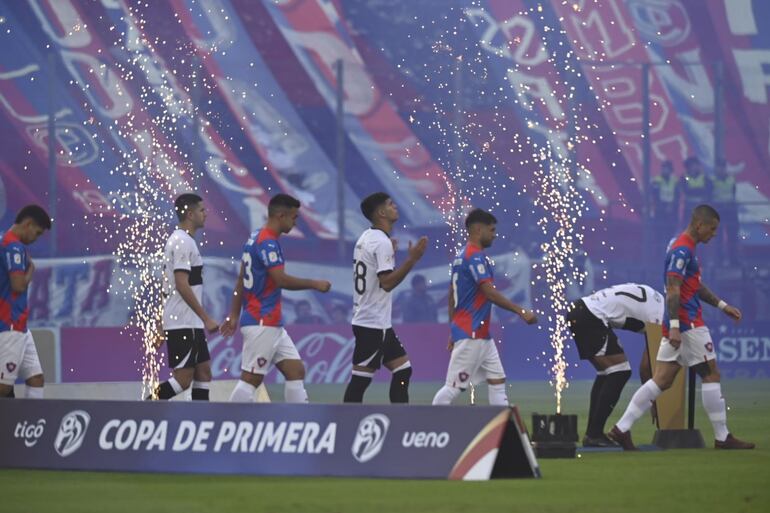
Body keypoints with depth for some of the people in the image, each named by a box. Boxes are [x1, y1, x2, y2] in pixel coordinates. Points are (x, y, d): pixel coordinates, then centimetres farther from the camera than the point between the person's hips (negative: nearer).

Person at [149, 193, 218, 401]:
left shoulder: (179, 240, 17)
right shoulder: (183, 242, -14)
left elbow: (170, 284, 21)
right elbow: (182, 285, -21)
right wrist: (206, 318, -20)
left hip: (191, 323, 10)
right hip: (184, 323, -10)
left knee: (204, 372, 9)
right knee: (183, 379, -11)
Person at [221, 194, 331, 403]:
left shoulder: (256, 239, 15)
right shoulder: (268, 243, -15)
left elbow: (241, 281, 18)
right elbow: (281, 280, -23)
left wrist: (234, 315, 19)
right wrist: (314, 284, -10)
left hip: (272, 324, 10)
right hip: (261, 323, -10)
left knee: (296, 371, 7)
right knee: (251, 378, -7)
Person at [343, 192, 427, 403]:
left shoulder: (366, 238, 13)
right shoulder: (382, 242, -16)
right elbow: (387, 282, -24)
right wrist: (412, 259, -23)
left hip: (378, 322, 10)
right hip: (373, 323, -10)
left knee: (402, 369, 9)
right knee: (361, 379, -7)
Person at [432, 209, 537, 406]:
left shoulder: (461, 257, 15)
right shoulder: (475, 256, -14)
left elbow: (451, 297, 18)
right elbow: (490, 292, -22)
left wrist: (454, 331, 22)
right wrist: (521, 312, -20)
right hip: (471, 335, -10)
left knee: (498, 380, 8)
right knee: (454, 386, -8)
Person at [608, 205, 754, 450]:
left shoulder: (685, 248, 17)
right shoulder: (682, 250, -14)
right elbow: (673, 289, -21)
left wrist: (722, 305, 29)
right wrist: (674, 326, -26)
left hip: (677, 326, 10)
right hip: (687, 324, -10)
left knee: (661, 380, 5)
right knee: (711, 374, -1)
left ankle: (621, 429, -1)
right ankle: (722, 437, 5)